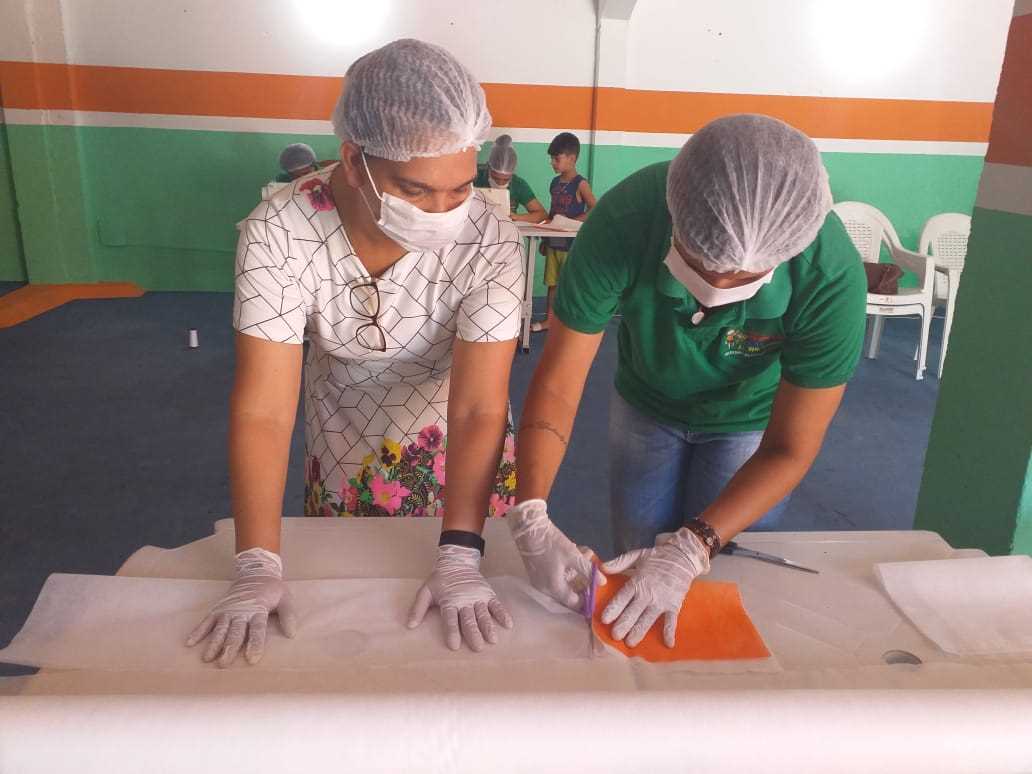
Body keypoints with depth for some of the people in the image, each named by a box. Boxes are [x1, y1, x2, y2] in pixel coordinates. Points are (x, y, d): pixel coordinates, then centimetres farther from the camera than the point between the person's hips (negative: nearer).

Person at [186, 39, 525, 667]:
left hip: (461, 448, 0)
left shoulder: (491, 243, -29)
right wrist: (259, 566, -32)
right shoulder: (278, 234, -28)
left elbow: (478, 407, -30)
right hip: (345, 449, 1)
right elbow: (264, 409, -28)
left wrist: (460, 556, -37)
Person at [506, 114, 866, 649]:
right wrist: (530, 518, -41)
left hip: (750, 420, 0)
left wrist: (691, 551, -38)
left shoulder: (832, 275, -36)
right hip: (646, 404, 1)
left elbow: (790, 449, -27)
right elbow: (557, 384, -30)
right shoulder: (623, 223, -36)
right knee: (632, 576, 9)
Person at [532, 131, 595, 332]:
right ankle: (549, 319, 23)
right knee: (552, 282, 13)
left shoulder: (580, 184, -13)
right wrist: (544, 239, 13)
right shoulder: (555, 182, 8)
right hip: (553, 242, 7)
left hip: (572, 243, -7)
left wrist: (571, 221, -21)